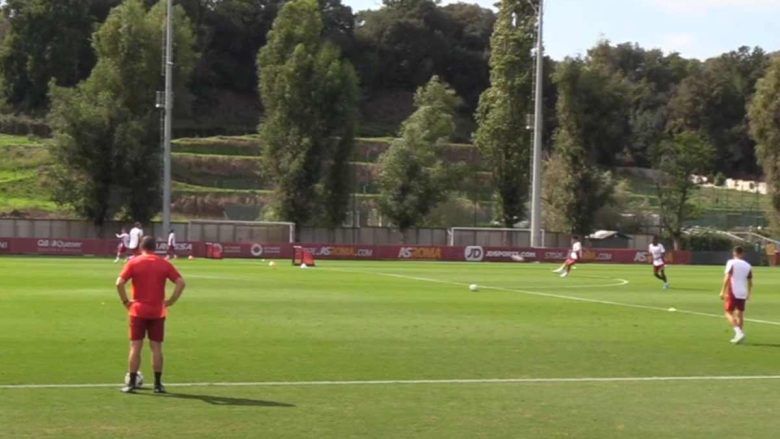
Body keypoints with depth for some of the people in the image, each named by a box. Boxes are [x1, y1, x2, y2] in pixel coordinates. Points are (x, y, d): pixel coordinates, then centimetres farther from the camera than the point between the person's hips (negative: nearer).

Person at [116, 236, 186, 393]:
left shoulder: (133, 263, -2)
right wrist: (171, 301, 2)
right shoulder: (164, 264, 2)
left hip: (138, 311, -1)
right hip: (158, 312, 1)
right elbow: (181, 282, -3)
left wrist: (125, 301, -2)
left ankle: (131, 383, 3)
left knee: (135, 347, 3)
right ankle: (158, 384, 8)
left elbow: (119, 283, -11)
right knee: (157, 348, 6)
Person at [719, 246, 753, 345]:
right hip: (743, 293, 5)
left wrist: (723, 291, -12)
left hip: (732, 292, -5)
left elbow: (727, 278, -14)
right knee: (740, 314, 13)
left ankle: (738, 332, -16)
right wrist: (749, 294, 25)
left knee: (729, 313, 2)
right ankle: (739, 336, 12)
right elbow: (750, 282, 13)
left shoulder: (731, 263, -5)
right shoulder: (748, 265, 9)